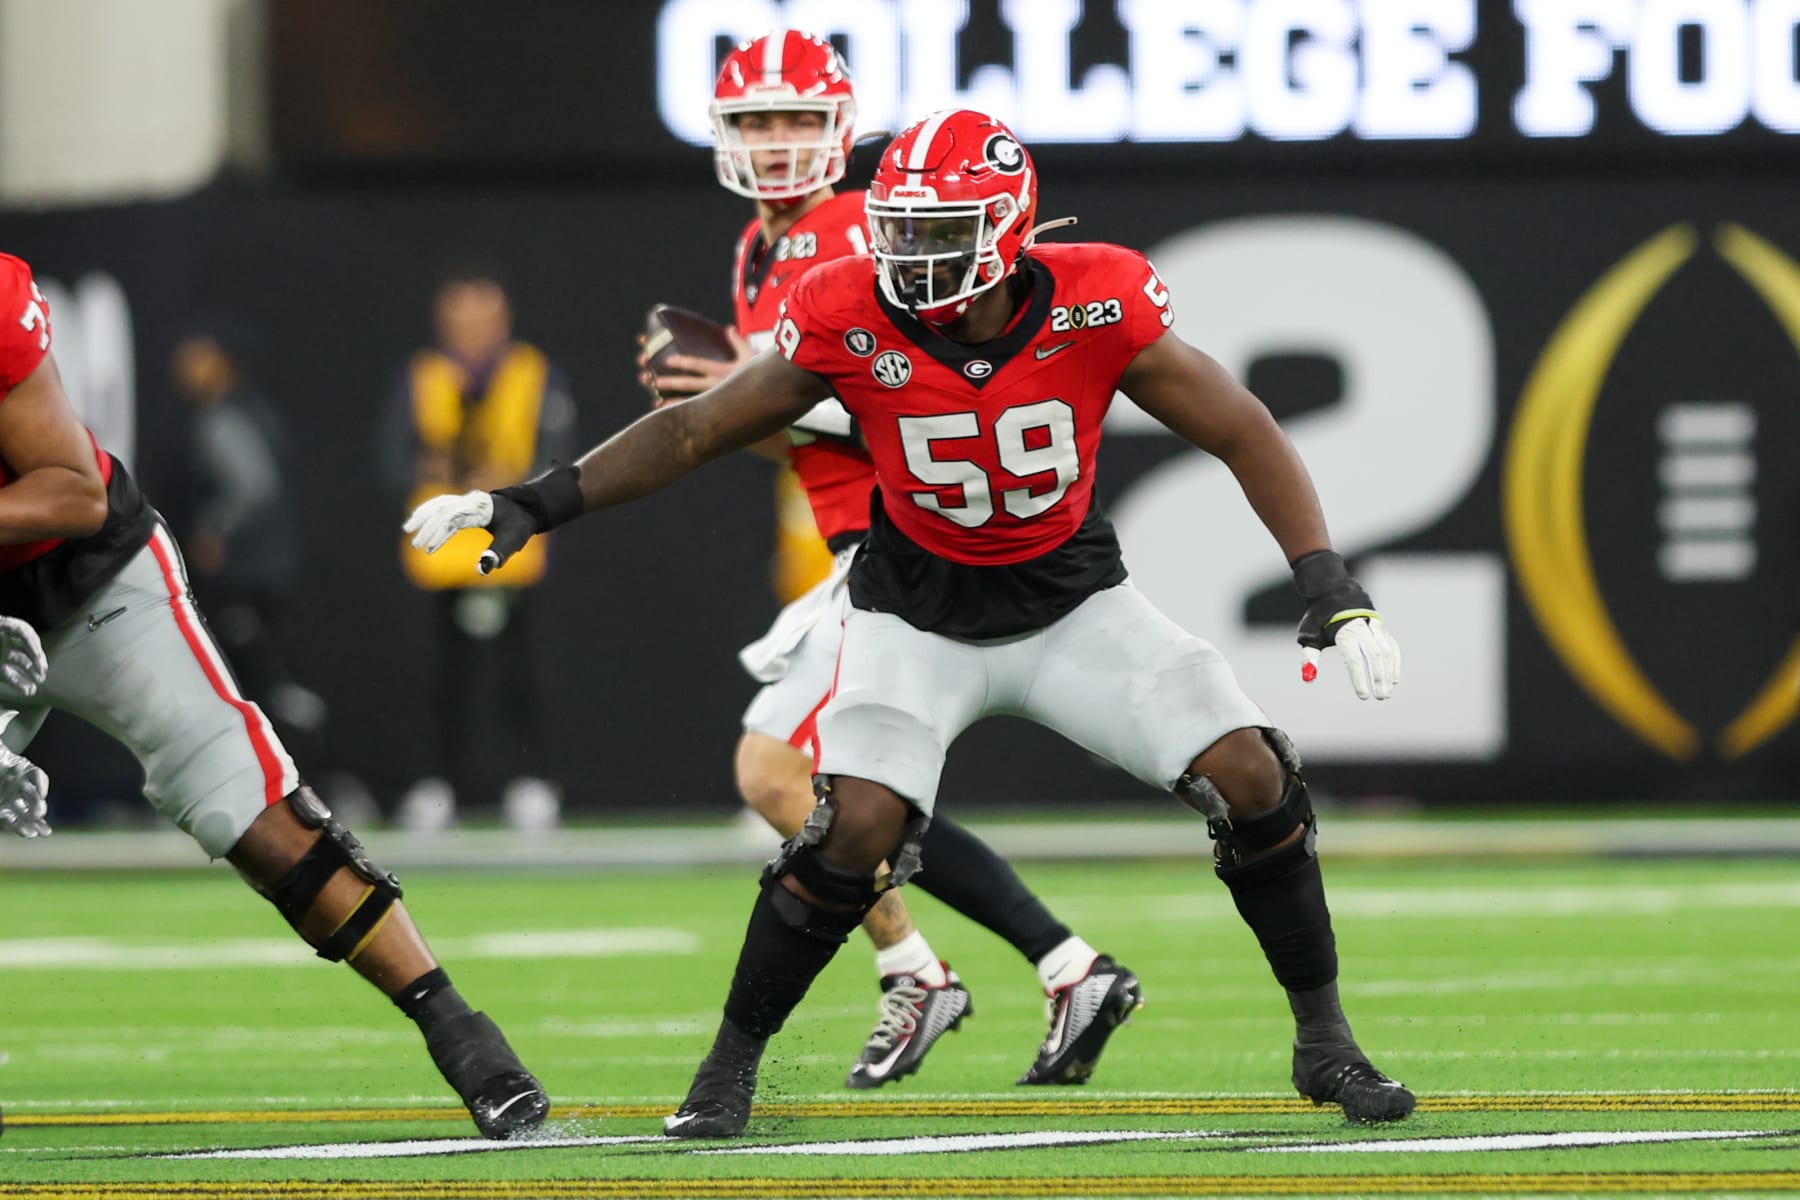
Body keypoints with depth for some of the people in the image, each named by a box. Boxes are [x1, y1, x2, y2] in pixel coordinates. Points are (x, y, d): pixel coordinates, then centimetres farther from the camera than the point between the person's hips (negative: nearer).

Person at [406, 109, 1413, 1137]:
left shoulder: (1095, 307, -22)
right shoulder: (852, 320, -21)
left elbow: (1244, 435, -13)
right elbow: (694, 432, -9)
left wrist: (1334, 590, -21)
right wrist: (537, 504, -17)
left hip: (1070, 599, 1)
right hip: (921, 614, -1)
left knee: (1250, 779, -11)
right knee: (859, 826, -21)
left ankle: (1326, 1041, 9)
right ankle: (731, 1067, -1)